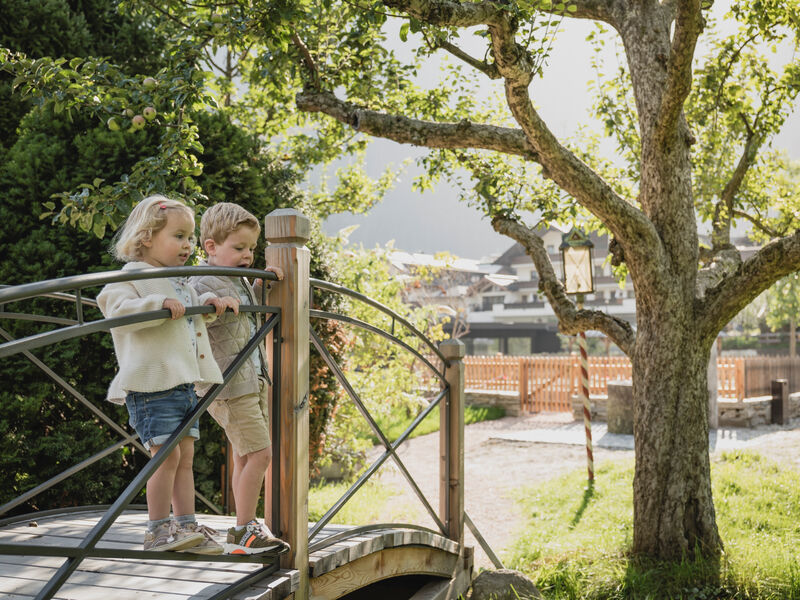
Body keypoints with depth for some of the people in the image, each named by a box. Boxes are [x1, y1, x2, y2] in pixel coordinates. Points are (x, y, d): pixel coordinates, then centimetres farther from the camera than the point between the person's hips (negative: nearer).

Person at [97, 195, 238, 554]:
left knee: (185, 455, 8)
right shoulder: (133, 277, -7)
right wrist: (160, 305, -31)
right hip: (152, 382, -9)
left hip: (184, 382, 9)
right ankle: (158, 530, 0)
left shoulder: (180, 283, 20)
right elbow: (117, 309, -23)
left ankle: (187, 526, 14)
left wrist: (209, 304, 17)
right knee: (167, 453, -10)